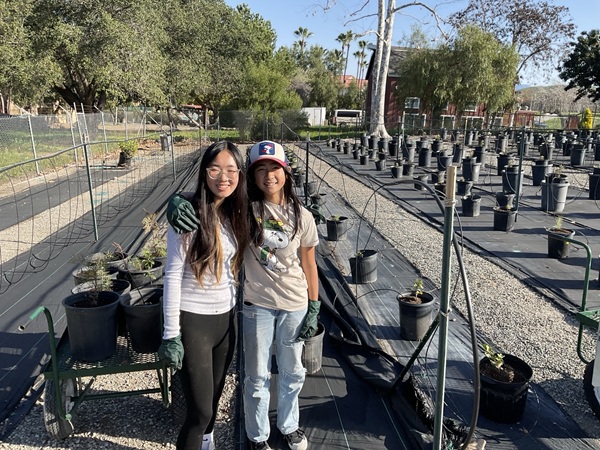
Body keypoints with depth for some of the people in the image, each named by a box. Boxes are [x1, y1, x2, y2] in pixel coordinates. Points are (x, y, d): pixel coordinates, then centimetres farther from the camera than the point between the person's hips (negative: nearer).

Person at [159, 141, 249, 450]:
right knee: (200, 408, 1)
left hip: (227, 317, 6)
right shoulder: (189, 212, -17)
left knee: (214, 393, 23)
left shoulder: (236, 213, 1)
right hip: (193, 320, -6)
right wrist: (171, 333, -14)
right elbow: (172, 275, -15)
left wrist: (240, 310, 13)